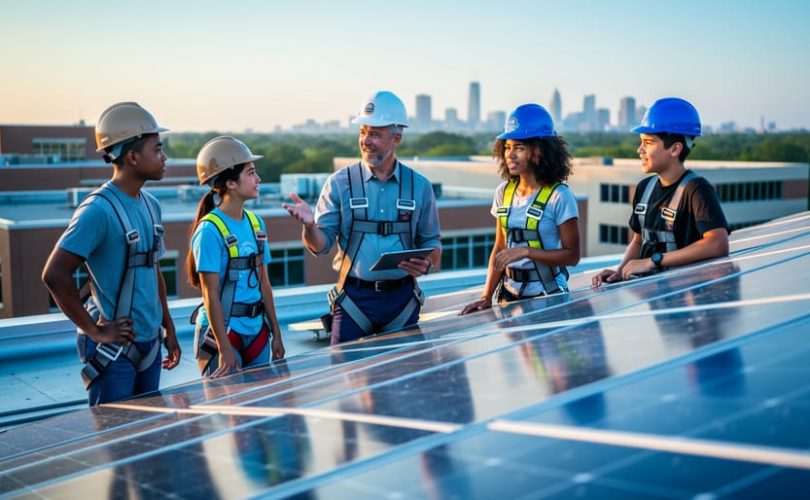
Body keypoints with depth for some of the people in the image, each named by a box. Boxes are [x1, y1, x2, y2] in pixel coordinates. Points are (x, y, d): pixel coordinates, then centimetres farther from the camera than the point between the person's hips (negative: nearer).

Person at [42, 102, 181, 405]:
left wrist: (168, 329, 16)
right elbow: (55, 275, -22)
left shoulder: (150, 205, 8)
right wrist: (94, 331, -16)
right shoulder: (99, 209, -18)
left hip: (149, 344, 8)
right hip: (113, 350, -8)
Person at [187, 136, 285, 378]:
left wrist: (276, 333, 11)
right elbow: (211, 295, -15)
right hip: (223, 332, -7)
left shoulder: (255, 222, 7)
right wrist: (225, 350, -18)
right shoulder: (210, 229, -13)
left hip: (257, 331, 7)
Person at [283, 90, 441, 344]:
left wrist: (427, 263, -12)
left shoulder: (419, 186, 4)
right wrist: (309, 225, -25)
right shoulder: (340, 183, -1)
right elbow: (321, 245, -3)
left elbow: (431, 242, 11)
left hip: (401, 297, 2)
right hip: (354, 298, -2)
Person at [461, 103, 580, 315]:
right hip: (509, 294, 5)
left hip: (547, 297, -4)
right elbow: (499, 248, 8)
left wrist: (526, 251, -22)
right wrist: (486, 296, -1)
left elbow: (572, 255, -11)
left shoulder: (559, 196, -12)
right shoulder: (504, 192, 3)